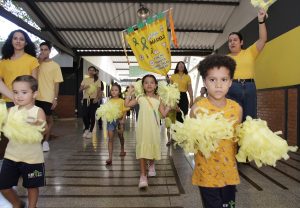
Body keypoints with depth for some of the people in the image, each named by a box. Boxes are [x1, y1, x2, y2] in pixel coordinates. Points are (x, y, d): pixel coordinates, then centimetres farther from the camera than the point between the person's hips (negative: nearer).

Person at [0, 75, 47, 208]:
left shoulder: (38, 111, -12)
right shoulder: (11, 110, 1)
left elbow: (44, 130, -24)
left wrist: (37, 124, -43)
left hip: (32, 157, -4)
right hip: (11, 155, 4)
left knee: (32, 186, 12)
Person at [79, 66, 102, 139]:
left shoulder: (97, 80, 5)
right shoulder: (85, 80, 12)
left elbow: (99, 91, -2)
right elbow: (80, 90, 7)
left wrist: (97, 98, -19)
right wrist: (84, 88, -15)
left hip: (93, 99, -2)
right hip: (86, 99, 2)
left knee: (92, 116, -4)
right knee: (84, 115, -6)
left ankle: (90, 131, 10)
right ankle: (86, 129, 19)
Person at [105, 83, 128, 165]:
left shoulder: (121, 101, -4)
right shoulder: (109, 101, 3)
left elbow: (124, 111, -6)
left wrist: (123, 120, -17)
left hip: (119, 120, -1)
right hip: (110, 121, 1)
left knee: (120, 136, 19)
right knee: (110, 138, -4)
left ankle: (122, 150, 45)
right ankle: (110, 157, -4)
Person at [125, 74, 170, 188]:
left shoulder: (158, 99, 4)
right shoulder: (140, 98, 2)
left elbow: (164, 114, 3)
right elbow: (127, 104, -3)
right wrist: (129, 92, -2)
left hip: (154, 128, 2)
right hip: (142, 128, -1)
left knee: (153, 148, 15)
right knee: (142, 150, -4)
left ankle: (151, 165, 45)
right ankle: (143, 176, 2)